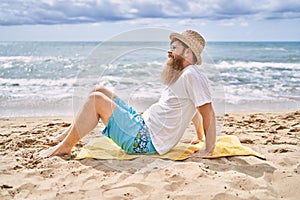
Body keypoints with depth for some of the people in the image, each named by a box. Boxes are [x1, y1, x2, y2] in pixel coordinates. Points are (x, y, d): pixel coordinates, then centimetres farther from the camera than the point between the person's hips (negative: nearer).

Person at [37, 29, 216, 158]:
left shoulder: (192, 75, -14)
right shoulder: (182, 75, 17)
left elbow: (208, 111, -19)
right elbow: (193, 108, 25)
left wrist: (209, 150, -19)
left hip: (147, 141, -10)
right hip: (142, 124, 10)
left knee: (96, 100, -16)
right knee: (100, 90, 11)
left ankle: (65, 147, -5)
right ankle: (70, 134, 12)